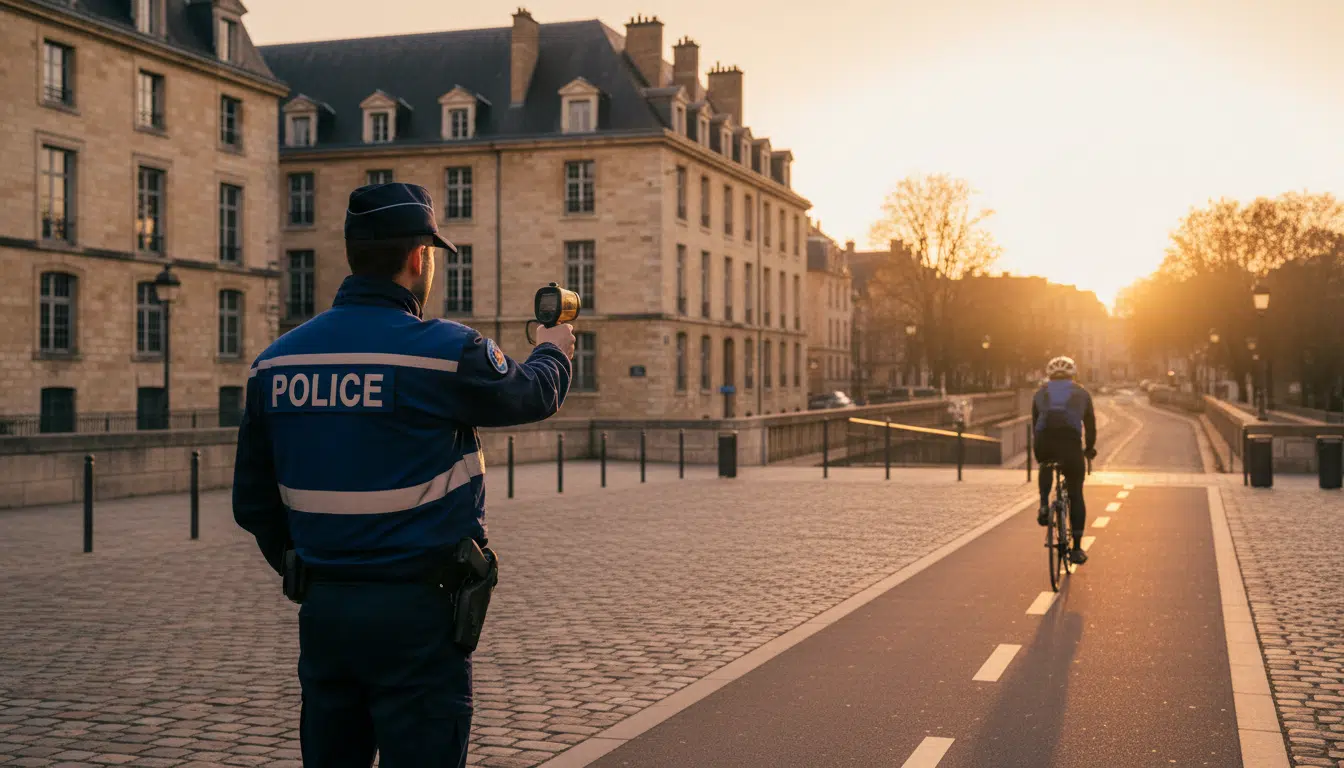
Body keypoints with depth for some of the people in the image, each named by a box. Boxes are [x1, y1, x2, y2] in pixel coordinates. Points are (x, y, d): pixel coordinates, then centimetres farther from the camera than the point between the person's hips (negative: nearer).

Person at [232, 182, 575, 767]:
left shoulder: (276, 359, 3)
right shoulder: (445, 351, -14)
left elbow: (252, 503, 10)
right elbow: (532, 395, 5)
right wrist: (553, 350, 27)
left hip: (321, 609, 6)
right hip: (416, 610, -5)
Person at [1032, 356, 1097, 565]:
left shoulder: (1041, 393, 22)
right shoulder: (1081, 393, 20)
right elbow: (1090, 424, 24)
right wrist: (1090, 448, 40)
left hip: (1045, 446, 1)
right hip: (1071, 445, -1)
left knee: (1046, 467, 37)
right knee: (1076, 496, 11)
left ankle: (1044, 506, 16)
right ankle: (1077, 548, 10)